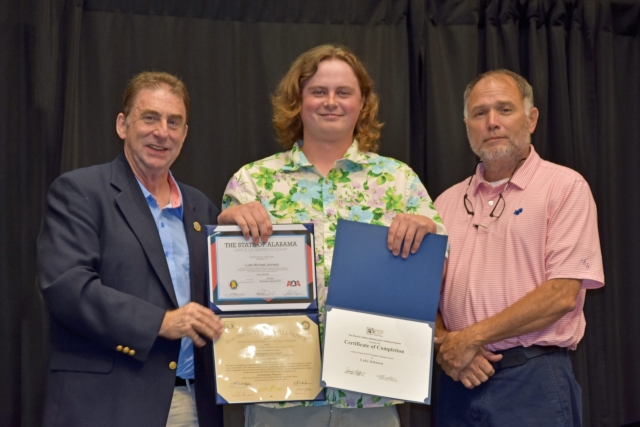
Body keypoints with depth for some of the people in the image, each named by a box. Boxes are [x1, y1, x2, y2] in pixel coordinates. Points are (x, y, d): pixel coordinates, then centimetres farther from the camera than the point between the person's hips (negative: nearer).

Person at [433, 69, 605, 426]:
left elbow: (562, 293, -12)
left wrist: (471, 337, -12)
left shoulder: (565, 187, -3)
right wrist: (446, 346, -8)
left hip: (533, 382, -4)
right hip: (460, 380, 4)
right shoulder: (448, 202, 12)